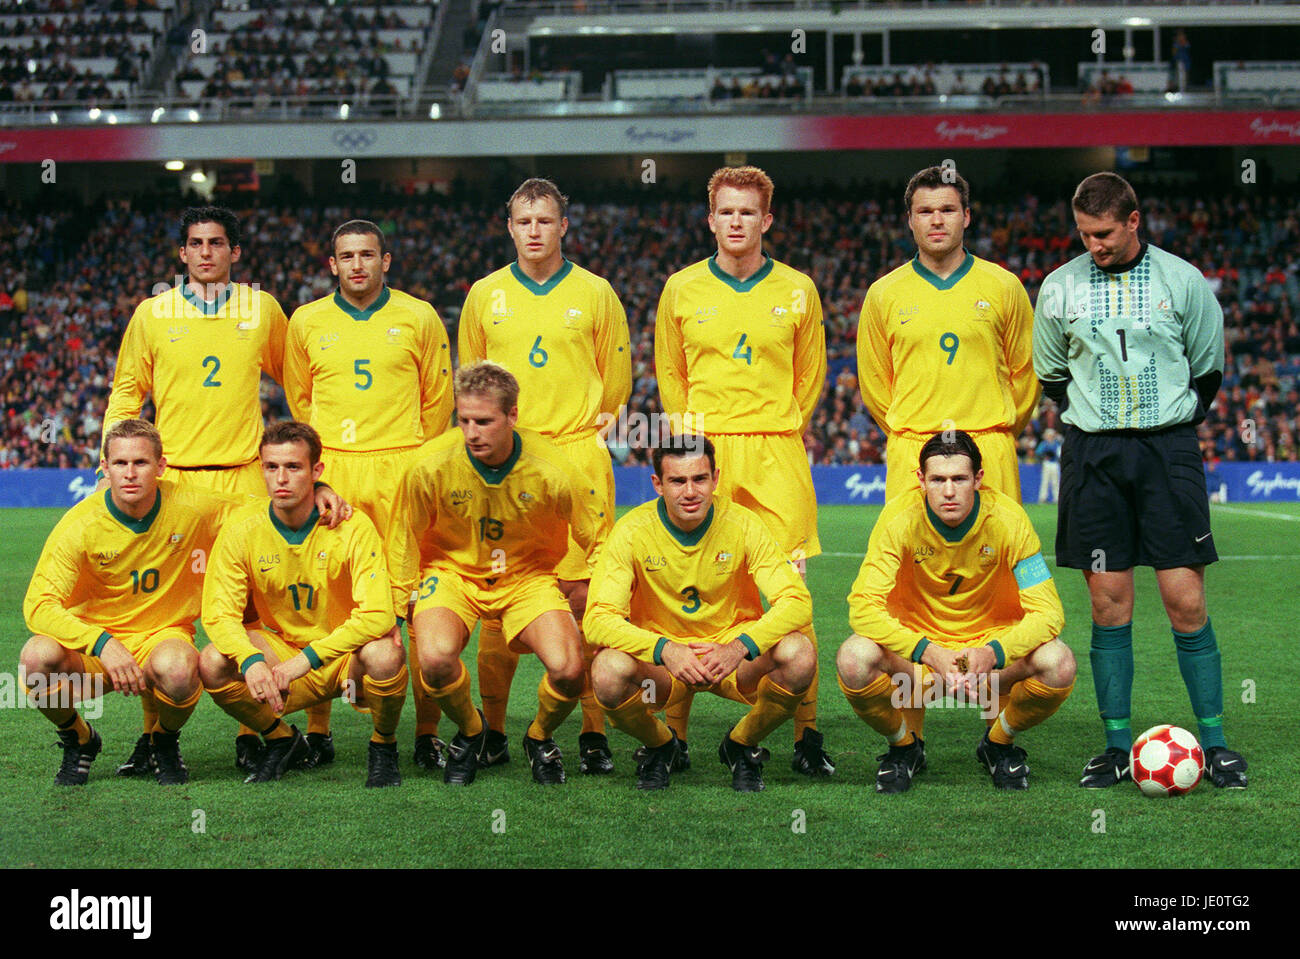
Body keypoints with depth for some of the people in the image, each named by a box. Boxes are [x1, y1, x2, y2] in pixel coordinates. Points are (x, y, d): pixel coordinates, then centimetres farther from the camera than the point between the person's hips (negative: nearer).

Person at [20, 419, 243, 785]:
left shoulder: (191, 508, -11)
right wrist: (102, 644, -34)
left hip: (162, 636, 0)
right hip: (92, 642, 0)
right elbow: (38, 604, -20)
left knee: (178, 669, -37)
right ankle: (78, 739, 2)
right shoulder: (80, 525, -15)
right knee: (38, 656, -32)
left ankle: (164, 742, 1)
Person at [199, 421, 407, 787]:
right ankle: (281, 740, 5)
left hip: (345, 656, -2)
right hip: (281, 651, 3)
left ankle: (384, 747, -3)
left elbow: (377, 615, -26)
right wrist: (251, 661, -34)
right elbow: (219, 613, -12)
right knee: (212, 664, -24)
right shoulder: (243, 528, -10)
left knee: (383, 655, -36)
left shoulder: (353, 527, -18)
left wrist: (305, 659, -35)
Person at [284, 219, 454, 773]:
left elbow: (438, 398, 13)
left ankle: (427, 732, 0)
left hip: (403, 472, -1)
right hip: (330, 472, 1)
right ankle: (318, 731, 10)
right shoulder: (307, 322, 10)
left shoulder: (418, 318, 7)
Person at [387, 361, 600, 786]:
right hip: (452, 571, 0)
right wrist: (395, 616, 0)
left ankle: (540, 738, 14)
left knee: (568, 670, -24)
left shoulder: (551, 471, -21)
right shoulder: (431, 465, -19)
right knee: (435, 659, -30)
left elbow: (596, 544, -7)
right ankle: (469, 731, 7)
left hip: (528, 576, 0)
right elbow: (404, 545, -2)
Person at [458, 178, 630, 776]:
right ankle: (492, 731, 9)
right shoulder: (485, 295, 11)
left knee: (582, 593, -5)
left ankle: (594, 732, 1)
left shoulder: (595, 293, 8)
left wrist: (594, 428, 9)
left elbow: (616, 377, 15)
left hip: (578, 457, -1)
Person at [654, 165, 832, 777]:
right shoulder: (682, 289, 9)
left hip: (776, 454, 0)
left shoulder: (797, 290, 8)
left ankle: (806, 735, 1)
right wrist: (689, 436, 10)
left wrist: (779, 433, 11)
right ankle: (674, 732, 6)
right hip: (702, 451, 0)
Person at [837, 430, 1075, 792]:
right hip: (916, 639, -1)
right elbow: (863, 608, -23)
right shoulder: (900, 517, -19)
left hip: (992, 640, 1)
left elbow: (1047, 612, -18)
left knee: (1059, 664, -29)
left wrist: (992, 653, -36)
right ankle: (904, 745, 1)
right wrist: (928, 652, -37)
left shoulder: (1007, 518, -17)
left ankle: (999, 742, 4)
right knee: (854, 659, -32)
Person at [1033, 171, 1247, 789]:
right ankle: (1118, 745, 10)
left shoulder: (1182, 280, 1)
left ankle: (1214, 743, 6)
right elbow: (1051, 374, 16)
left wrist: (1174, 421, 7)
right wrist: (1093, 421, 9)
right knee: (1109, 603, 2)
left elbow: (1208, 369, 11)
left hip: (1168, 449, -1)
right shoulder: (1060, 287, 5)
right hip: (1092, 454, 1)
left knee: (1185, 600, -4)